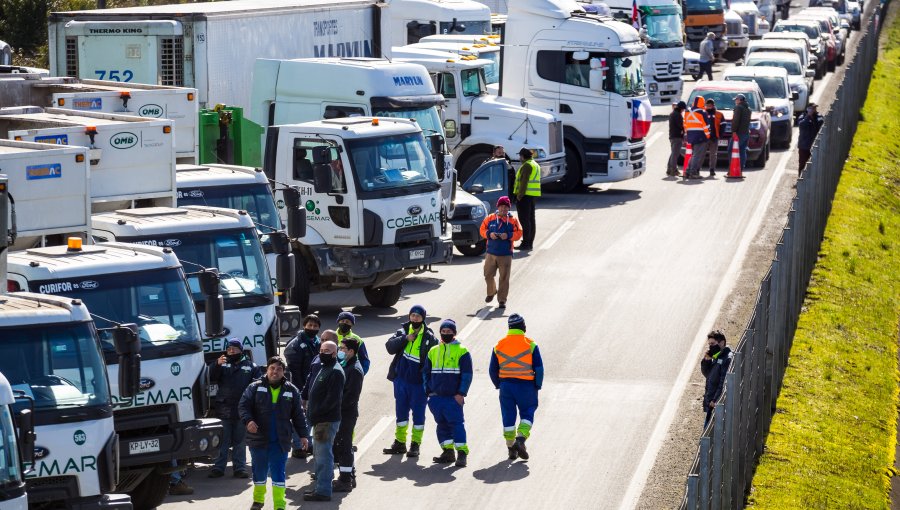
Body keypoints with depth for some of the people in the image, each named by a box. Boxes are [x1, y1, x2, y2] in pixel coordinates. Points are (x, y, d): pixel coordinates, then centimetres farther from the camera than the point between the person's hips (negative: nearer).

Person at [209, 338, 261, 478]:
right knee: (223, 441, 2)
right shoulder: (222, 365, 9)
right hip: (224, 409, 0)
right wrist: (217, 364, -21)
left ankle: (240, 468, 11)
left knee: (240, 441, 7)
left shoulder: (251, 366, 10)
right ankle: (218, 468, 4)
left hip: (242, 411, 0)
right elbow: (212, 378, -5)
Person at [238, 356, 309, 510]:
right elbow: (243, 405, -3)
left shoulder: (291, 390, 5)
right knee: (259, 471, 11)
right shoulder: (255, 387, 0)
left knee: (279, 473, -2)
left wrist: (303, 435, 6)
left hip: (280, 441, 0)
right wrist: (248, 420, -21)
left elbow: (298, 415, 10)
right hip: (258, 439, 0)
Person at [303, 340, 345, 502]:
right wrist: (310, 410, 12)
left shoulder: (335, 372, -14)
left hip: (328, 420, -10)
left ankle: (323, 491, -6)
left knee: (323, 455, -8)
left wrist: (315, 413, -19)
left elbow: (332, 398, -22)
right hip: (319, 420, 10)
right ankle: (320, 487, 26)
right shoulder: (321, 368, 16)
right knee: (319, 454, 17)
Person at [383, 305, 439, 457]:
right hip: (401, 379, 4)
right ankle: (400, 442, 22)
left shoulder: (429, 338, -5)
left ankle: (415, 444, 11)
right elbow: (390, 346, -7)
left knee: (418, 413, 2)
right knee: (401, 412, 13)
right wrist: (405, 339, -19)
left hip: (418, 382, -3)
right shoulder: (402, 331, 5)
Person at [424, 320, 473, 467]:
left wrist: (461, 393, -11)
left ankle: (462, 452, -9)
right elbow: (426, 373, 20)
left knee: (456, 423, -9)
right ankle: (448, 451, 15)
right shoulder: (433, 351, 14)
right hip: (436, 397, 5)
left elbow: (467, 375, -4)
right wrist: (428, 391, 10)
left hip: (454, 397, -5)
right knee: (442, 424, 8)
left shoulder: (462, 351, 0)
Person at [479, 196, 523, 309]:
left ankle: (502, 300, 4)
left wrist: (508, 236, -19)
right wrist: (489, 234, -13)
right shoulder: (490, 218, 4)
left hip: (506, 254, -2)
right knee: (488, 275, 8)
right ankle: (491, 292, 36)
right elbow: (482, 229, 8)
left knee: (504, 278, -2)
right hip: (491, 253, 2)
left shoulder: (512, 221, 0)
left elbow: (518, 233, -2)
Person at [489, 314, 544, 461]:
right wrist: (537, 386, 4)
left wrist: (499, 386, 18)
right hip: (526, 386, -3)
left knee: (508, 417, 10)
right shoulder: (530, 344, -7)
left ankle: (511, 447, 13)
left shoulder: (499, 345, 3)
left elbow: (493, 370, 7)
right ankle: (520, 439, -13)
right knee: (527, 414, 9)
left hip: (506, 386, 3)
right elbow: (539, 368, -7)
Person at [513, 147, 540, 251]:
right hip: (533, 195, 10)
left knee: (524, 219, -9)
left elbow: (524, 182, -20)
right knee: (531, 219, 12)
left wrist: (519, 195, -20)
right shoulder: (535, 165, 18)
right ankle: (529, 243, 15)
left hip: (525, 195, -10)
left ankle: (526, 243, -11)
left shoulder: (527, 165, -14)